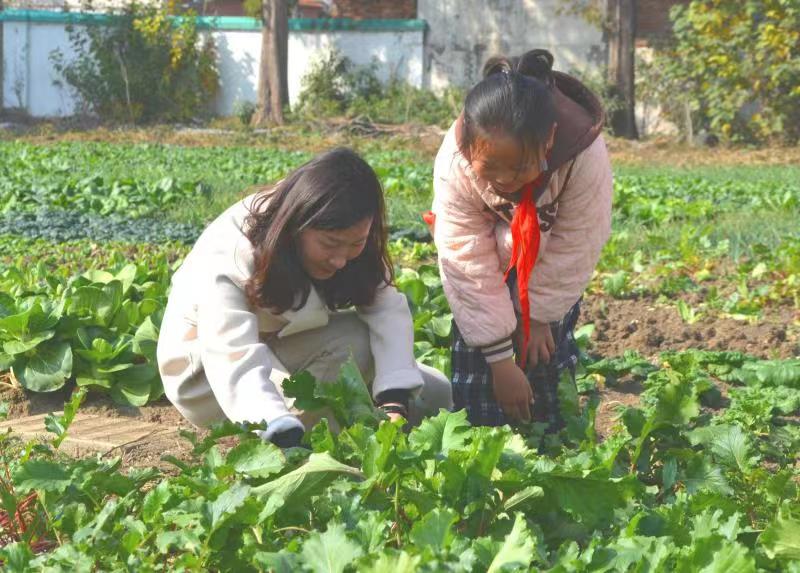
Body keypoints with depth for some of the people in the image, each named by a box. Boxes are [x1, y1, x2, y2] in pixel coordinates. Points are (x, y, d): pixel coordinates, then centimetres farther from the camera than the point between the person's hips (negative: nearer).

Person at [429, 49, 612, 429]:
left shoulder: (586, 157, -39)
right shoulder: (454, 165, -36)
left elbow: (573, 250, -23)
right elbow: (469, 266, -30)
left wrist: (539, 316, -15)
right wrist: (499, 359, -28)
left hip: (548, 265, 0)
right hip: (488, 256, 1)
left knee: (547, 351, -7)